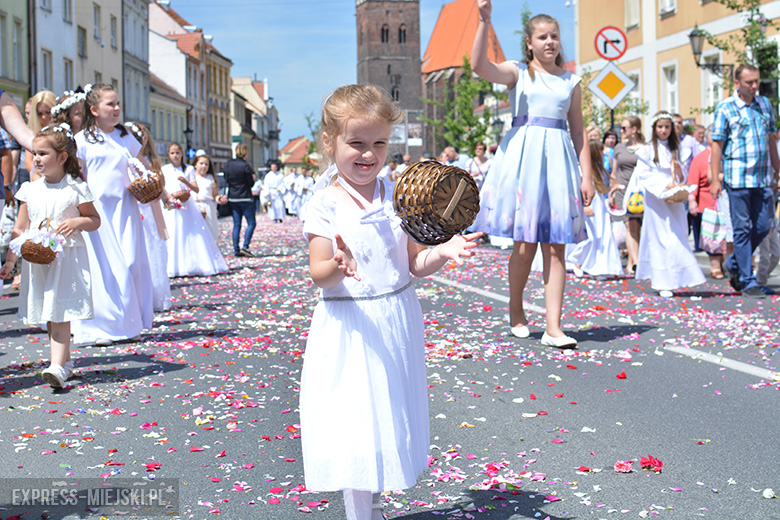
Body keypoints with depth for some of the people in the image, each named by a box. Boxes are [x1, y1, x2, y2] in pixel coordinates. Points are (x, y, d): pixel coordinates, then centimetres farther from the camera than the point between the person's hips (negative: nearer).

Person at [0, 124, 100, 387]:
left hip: (67, 259, -5)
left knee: (60, 315, -11)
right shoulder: (30, 190, 7)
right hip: (37, 259, 5)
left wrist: (77, 222, -16)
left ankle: (57, 367, -15)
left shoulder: (75, 189, -4)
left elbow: (95, 220, 5)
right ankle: (65, 360, 23)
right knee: (48, 316, 10)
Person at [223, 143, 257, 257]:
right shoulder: (245, 166, -15)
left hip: (232, 198, 6)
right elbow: (251, 183, -10)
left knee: (236, 224, 9)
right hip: (245, 198, -6)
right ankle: (245, 247, -11)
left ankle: (236, 249, 7)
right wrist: (253, 176, 9)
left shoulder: (228, 164, 2)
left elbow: (226, 179, 10)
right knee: (251, 223, 1)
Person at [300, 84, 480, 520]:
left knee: (390, 415, 15)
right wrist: (336, 267, -37)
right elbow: (318, 275, -15)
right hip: (350, 327, -5)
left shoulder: (397, 198, 4)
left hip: (396, 323, 5)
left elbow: (415, 263, 4)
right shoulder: (326, 206, -8)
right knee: (356, 422, -3)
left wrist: (444, 251, -15)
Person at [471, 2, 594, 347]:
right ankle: (516, 311, 23)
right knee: (525, 243, 0)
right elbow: (479, 66, -15)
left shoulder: (571, 82, 13)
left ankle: (553, 328, -3)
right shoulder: (518, 73, 5)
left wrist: (587, 176, 6)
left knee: (555, 245, -2)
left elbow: (579, 131, 13)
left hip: (558, 160, 2)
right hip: (522, 156, -2)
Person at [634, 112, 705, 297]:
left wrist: (679, 169, -7)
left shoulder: (676, 150, 16)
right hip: (656, 199, -5)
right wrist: (663, 186, -17)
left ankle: (670, 281, 8)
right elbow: (643, 175, -7)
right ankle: (663, 283, -9)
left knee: (677, 238, 0)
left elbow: (683, 177, 15)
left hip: (674, 200, 5)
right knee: (662, 239, -11)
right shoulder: (647, 150, 2)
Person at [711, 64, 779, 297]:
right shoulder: (725, 108, -3)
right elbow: (717, 145, -4)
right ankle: (748, 281, 5)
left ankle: (733, 264, 26)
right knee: (743, 229, -1)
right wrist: (715, 179, -9)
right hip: (737, 177, -5)